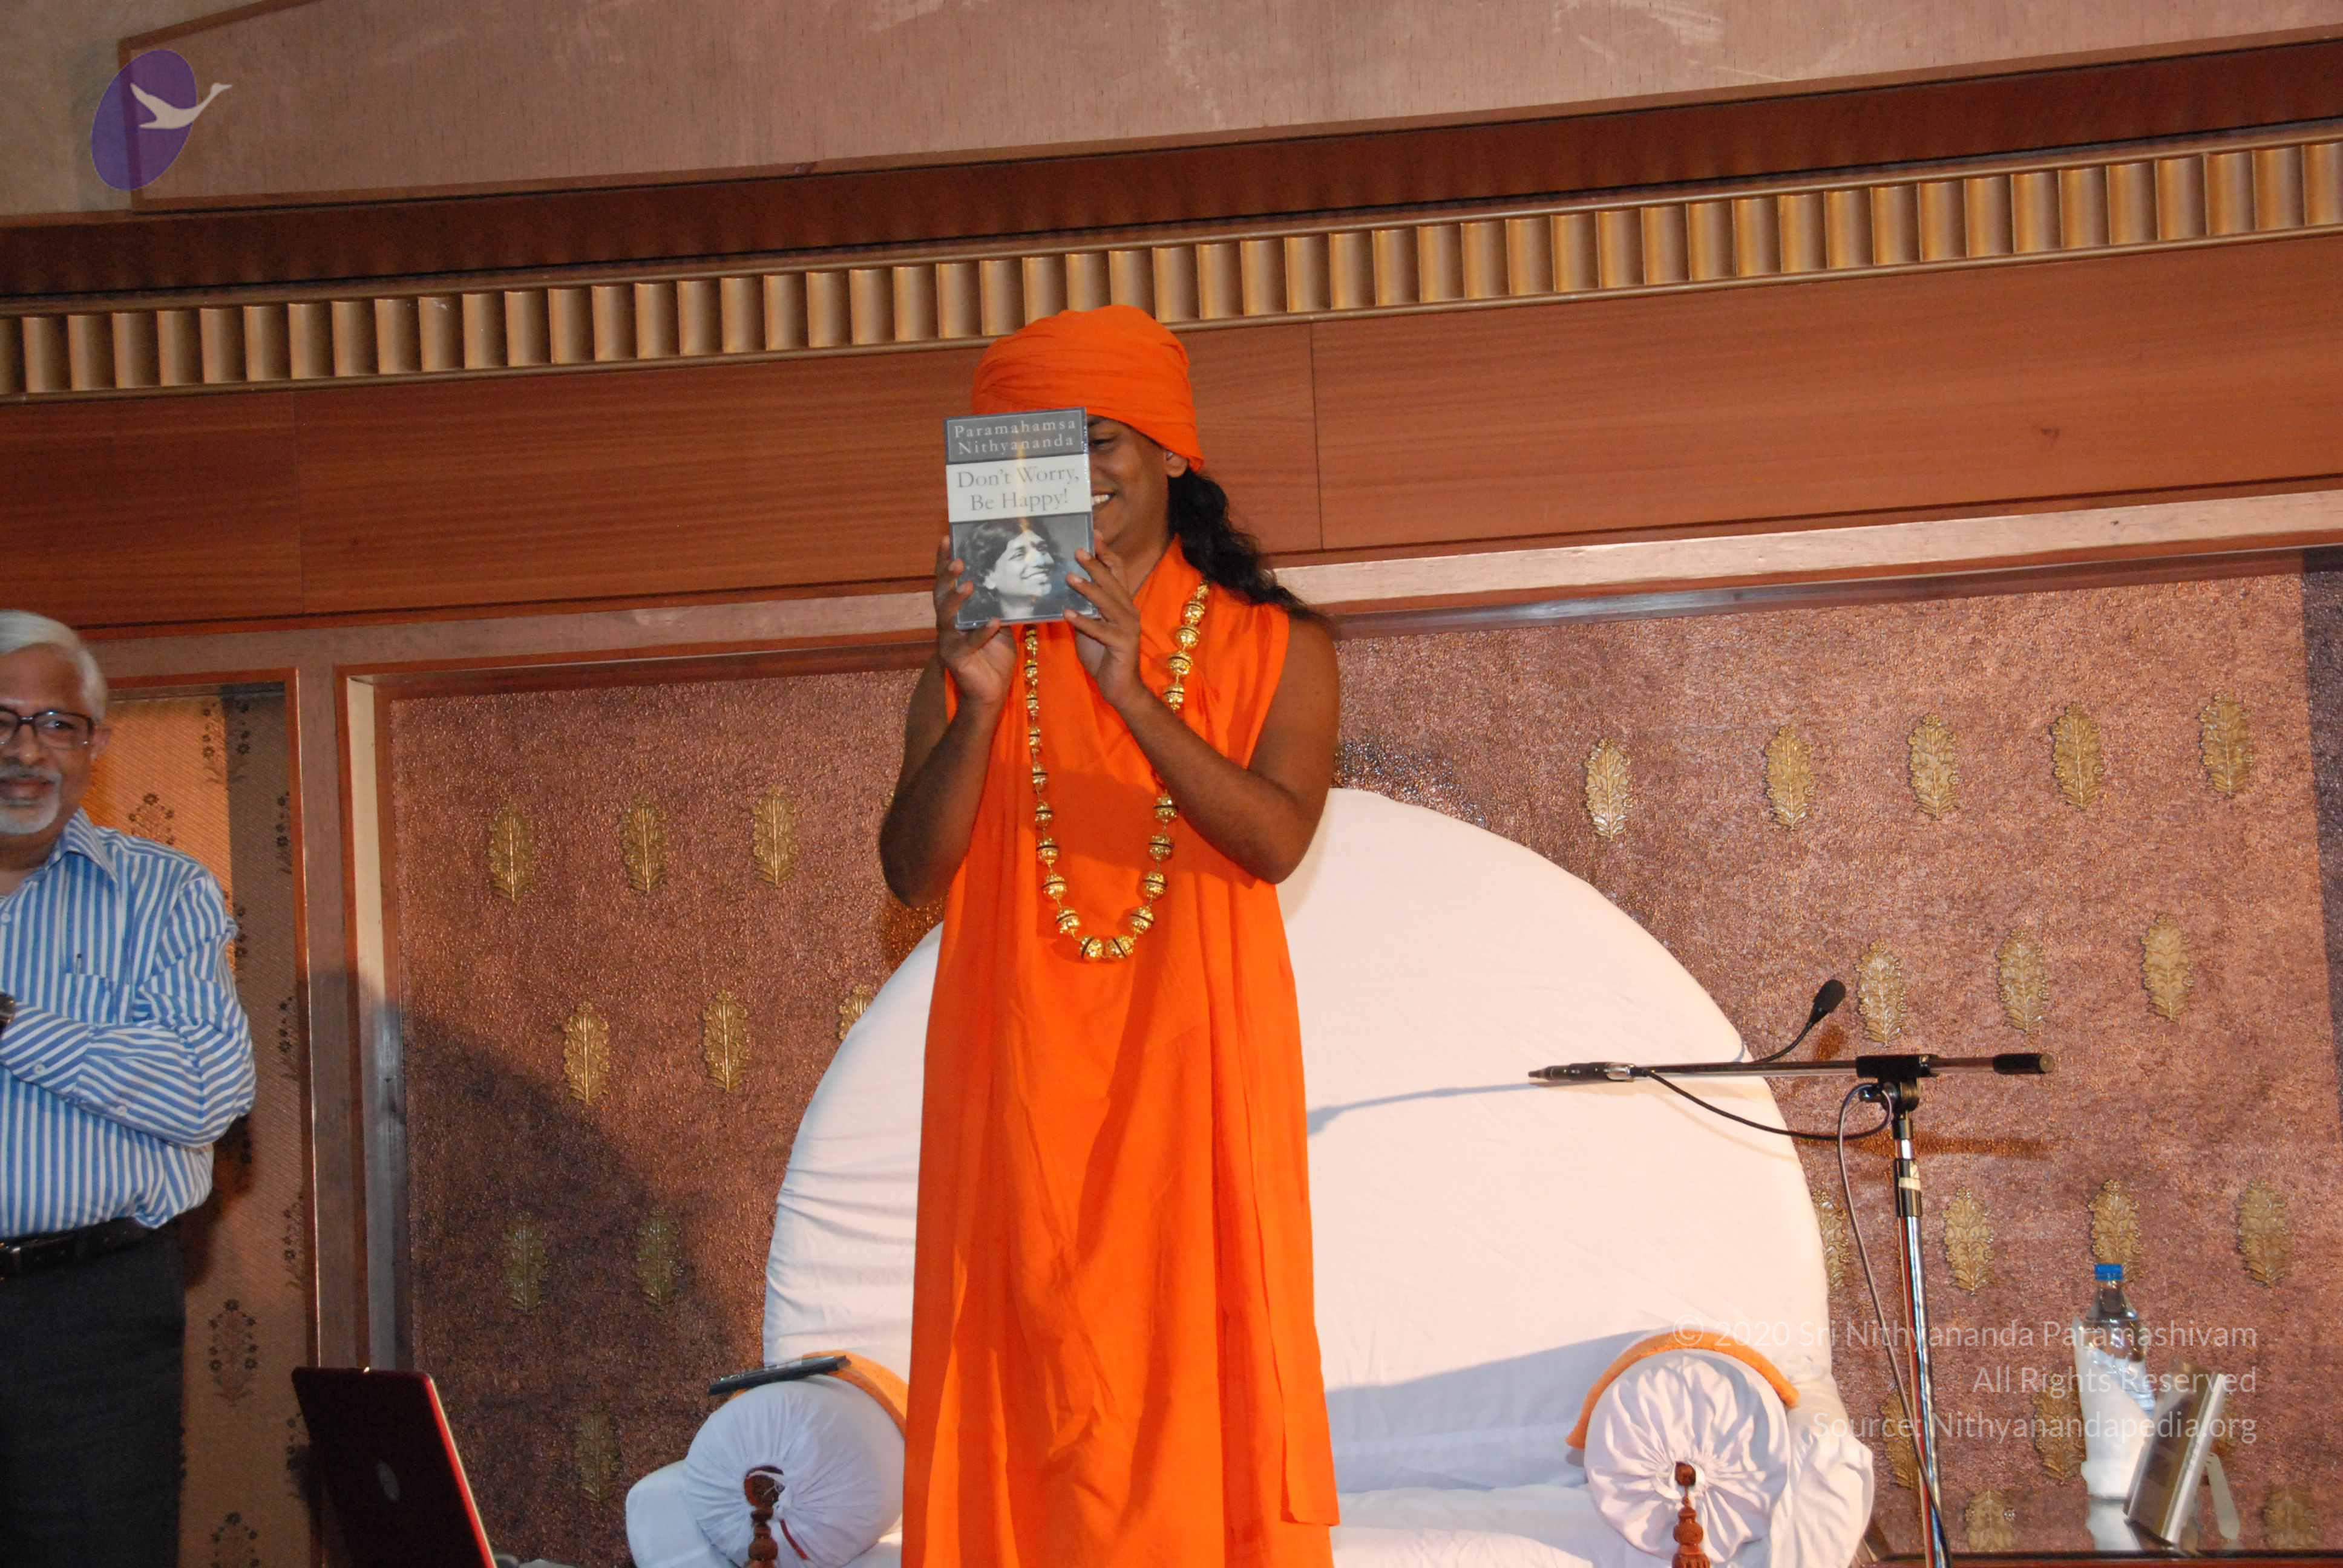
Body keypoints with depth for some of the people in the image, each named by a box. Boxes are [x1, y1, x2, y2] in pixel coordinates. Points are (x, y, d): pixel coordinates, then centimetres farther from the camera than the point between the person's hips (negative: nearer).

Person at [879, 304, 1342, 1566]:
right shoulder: (972, 661, 10)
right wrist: (980, 702, -16)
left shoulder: (1277, 648, 6)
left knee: (1199, 1369, -3)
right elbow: (911, 872, -1)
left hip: (1193, 1072, -1)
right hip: (1022, 1086, 1)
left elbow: (1274, 839, -10)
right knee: (1038, 1390, -1)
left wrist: (1133, 697, -21)